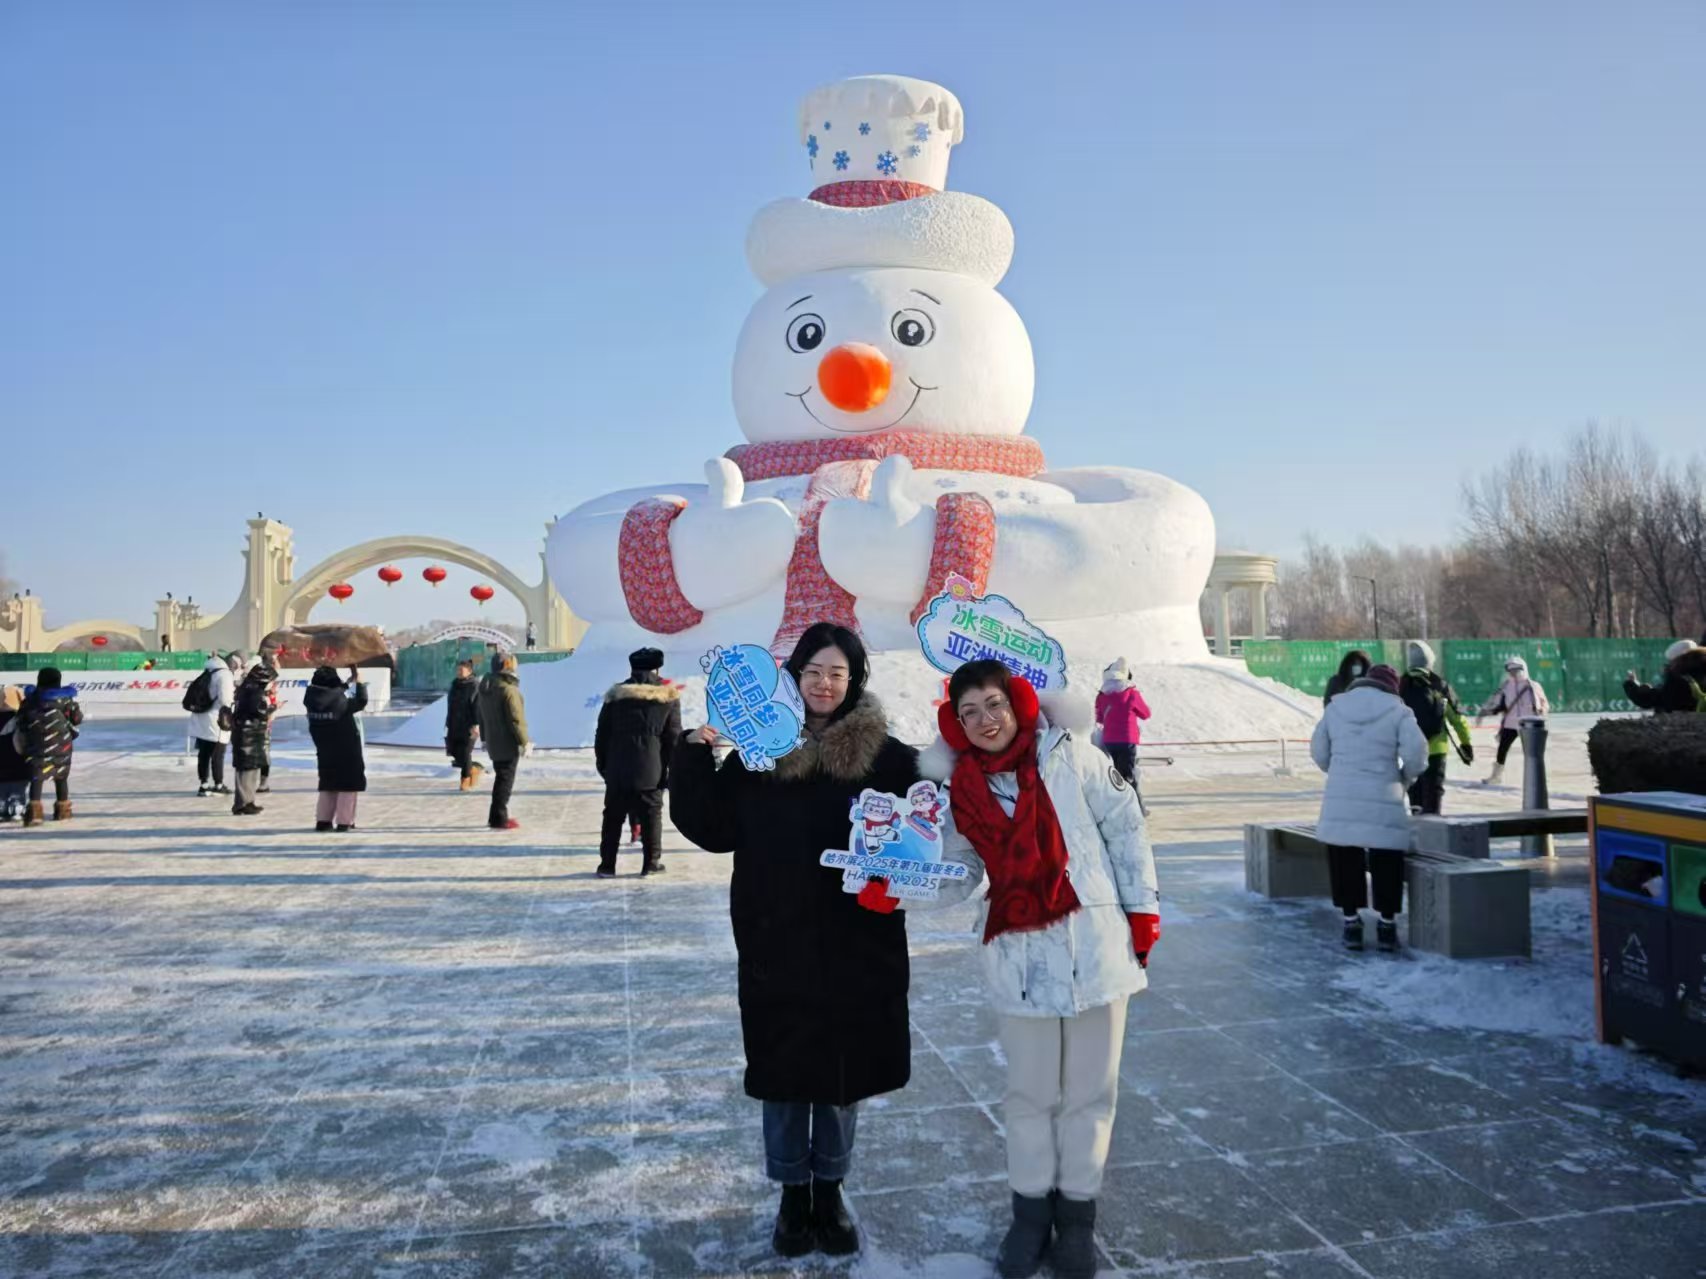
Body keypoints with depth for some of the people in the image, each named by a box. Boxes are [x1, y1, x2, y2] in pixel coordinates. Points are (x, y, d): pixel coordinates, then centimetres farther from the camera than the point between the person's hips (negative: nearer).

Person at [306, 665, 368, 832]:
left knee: (327, 786, 18)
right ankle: (344, 822, 0)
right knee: (348, 786, 3)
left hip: (325, 752, 6)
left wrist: (347, 683, 21)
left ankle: (323, 820, 17)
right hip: (347, 753, -6)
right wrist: (358, 681, 3)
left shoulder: (312, 700, -4)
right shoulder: (341, 702, -20)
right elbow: (361, 701, -7)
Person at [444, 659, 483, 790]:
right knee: (454, 752, 6)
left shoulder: (475, 686, -10)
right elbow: (450, 706, 18)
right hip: (455, 725, 7)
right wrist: (448, 724, 19)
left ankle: (466, 780, 10)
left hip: (468, 726, -7)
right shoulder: (455, 684, 12)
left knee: (465, 753, -5)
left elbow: (477, 707, -17)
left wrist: (476, 725, -23)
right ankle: (474, 769, 26)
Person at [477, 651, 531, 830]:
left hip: (493, 743, 9)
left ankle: (497, 816, 25)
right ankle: (499, 818, 2)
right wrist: (525, 742, -15)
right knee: (506, 780, -1)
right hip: (508, 744, -9)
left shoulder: (485, 687, 9)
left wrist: (485, 738, 27)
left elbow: (481, 716, 18)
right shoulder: (508, 689, -20)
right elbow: (516, 719, -21)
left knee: (500, 778, 19)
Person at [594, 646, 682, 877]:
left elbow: (602, 734, 6)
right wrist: (672, 768, 4)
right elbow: (674, 736, -1)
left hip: (618, 770, 2)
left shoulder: (616, 695, 4)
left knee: (613, 817, 10)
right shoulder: (668, 696, 0)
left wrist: (602, 764, 14)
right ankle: (651, 862, 8)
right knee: (651, 815, 7)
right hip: (651, 771, -2)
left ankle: (607, 864, 12)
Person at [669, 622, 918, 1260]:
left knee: (842, 1071, 13)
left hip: (857, 944, 0)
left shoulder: (885, 754, -5)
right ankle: (792, 1193, 33)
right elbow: (715, 829, -2)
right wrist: (695, 757, -11)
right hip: (776, 942, 1)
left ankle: (829, 1190, 35)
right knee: (783, 1071, 13)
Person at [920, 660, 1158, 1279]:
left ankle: (1077, 1211, 30)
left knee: (1090, 1088, 11)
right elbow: (956, 873, 1)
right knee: (1029, 1091, 13)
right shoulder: (960, 787, 0)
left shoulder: (1069, 757, -7)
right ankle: (1031, 1207, 33)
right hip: (1018, 957, 2)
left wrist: (1143, 911, 1)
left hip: (1094, 944, -1)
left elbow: (1126, 830, 0)